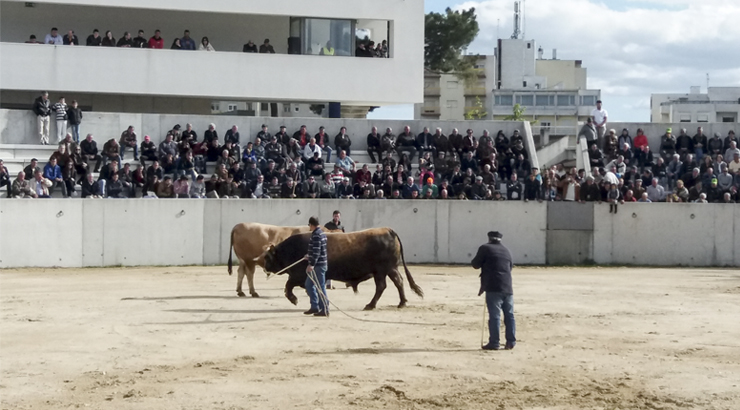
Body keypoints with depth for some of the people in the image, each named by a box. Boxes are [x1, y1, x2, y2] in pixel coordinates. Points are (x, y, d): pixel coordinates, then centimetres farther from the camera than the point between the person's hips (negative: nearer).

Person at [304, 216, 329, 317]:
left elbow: (316, 251, -24)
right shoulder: (321, 233, 14)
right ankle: (315, 307, 20)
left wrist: (311, 264, -28)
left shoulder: (316, 235, -17)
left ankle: (325, 310, 0)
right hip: (317, 264, 10)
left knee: (320, 287, -5)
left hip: (318, 265, -10)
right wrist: (309, 257, 36)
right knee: (309, 285, 16)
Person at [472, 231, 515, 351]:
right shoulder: (506, 251, 18)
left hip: (493, 288, -5)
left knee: (494, 316, -6)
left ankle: (494, 343, -7)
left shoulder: (485, 248, 1)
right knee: (509, 315, 9)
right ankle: (511, 341, 9)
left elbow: (475, 264, 1)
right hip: (507, 288, 5)